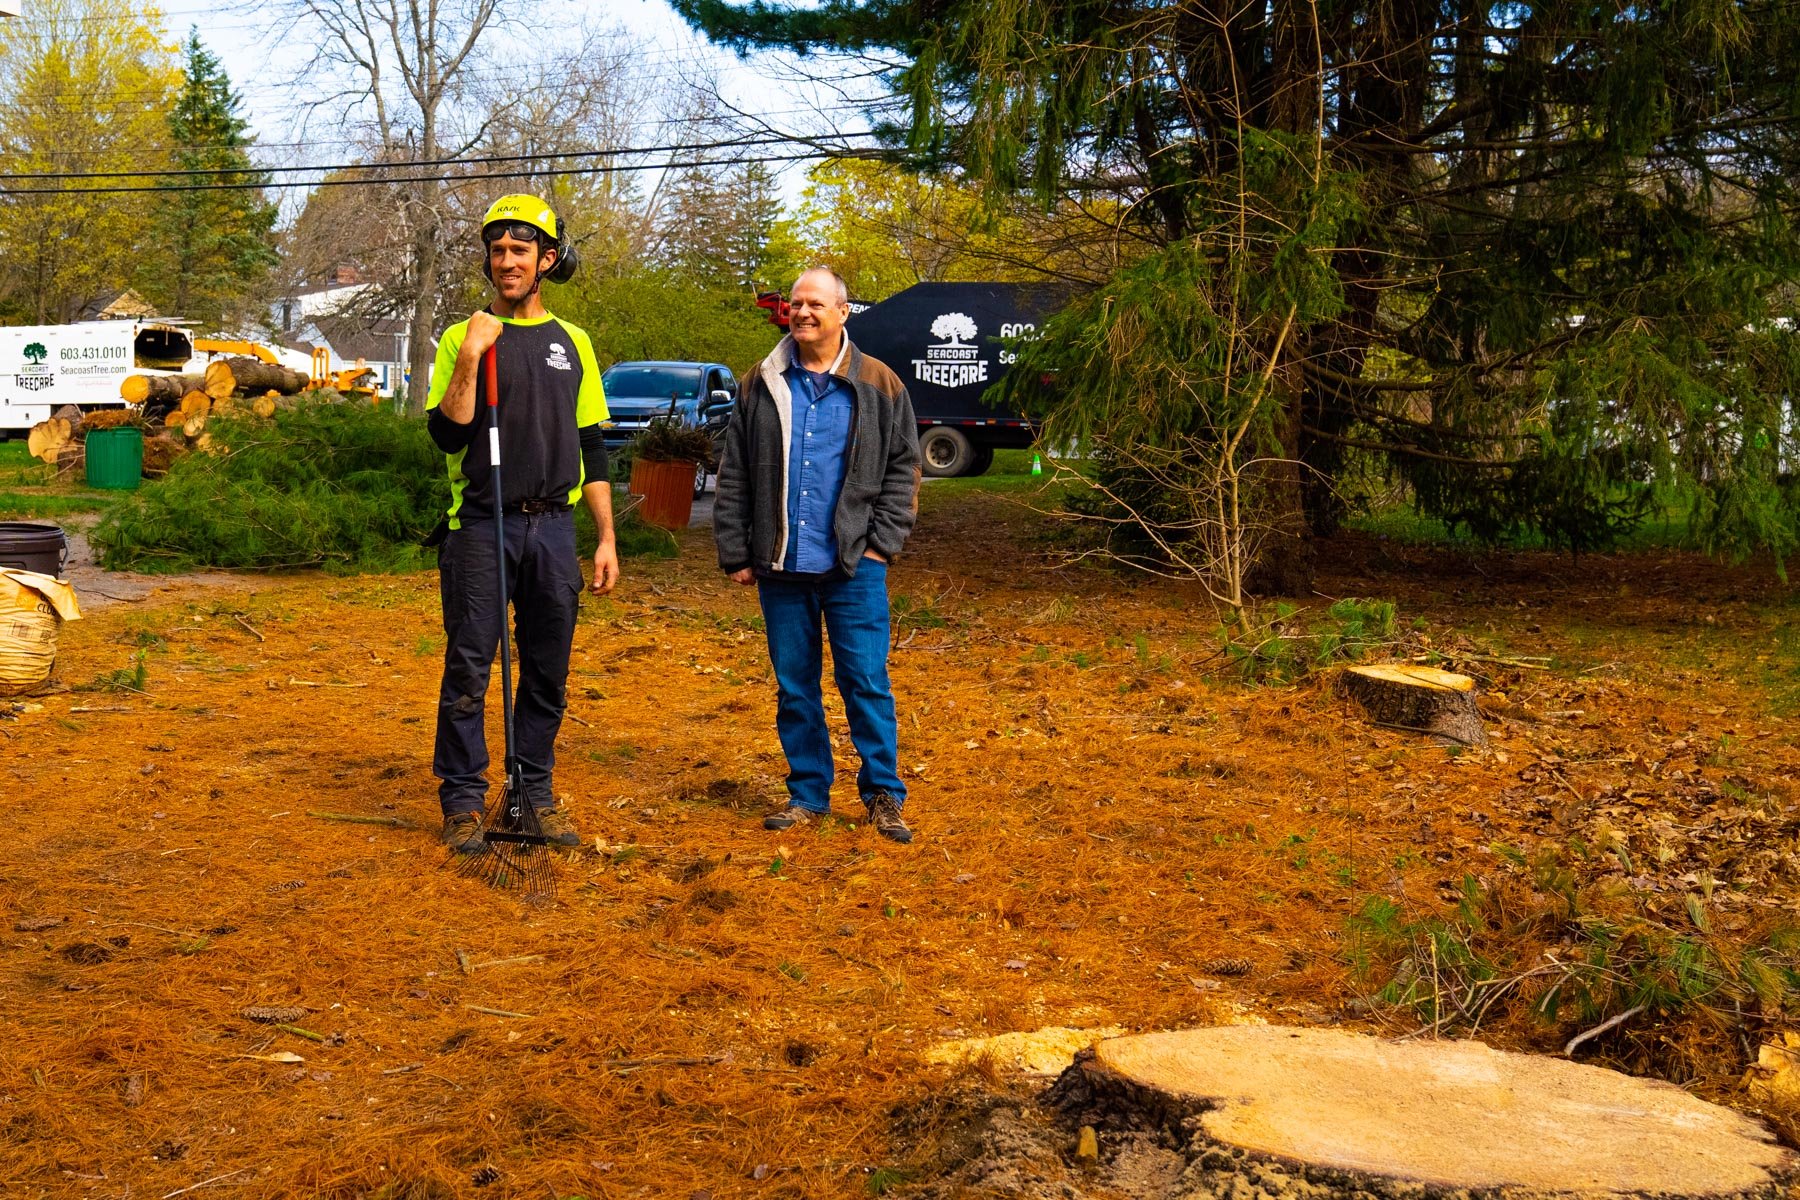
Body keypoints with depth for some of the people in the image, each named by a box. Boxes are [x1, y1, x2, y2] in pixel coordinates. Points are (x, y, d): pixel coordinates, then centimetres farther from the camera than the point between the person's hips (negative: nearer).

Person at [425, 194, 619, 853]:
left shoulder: (572, 342, 12)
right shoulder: (464, 337, 3)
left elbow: (591, 448, 13)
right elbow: (446, 435, -8)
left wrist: (607, 538, 9)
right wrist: (470, 358, -17)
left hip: (554, 527, 3)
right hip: (481, 527, -3)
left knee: (548, 673, 7)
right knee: (469, 668, -2)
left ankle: (536, 793, 18)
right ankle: (463, 799, 7)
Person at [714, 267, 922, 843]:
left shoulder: (879, 386, 3)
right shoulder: (760, 385, 9)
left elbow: (902, 470, 4)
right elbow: (733, 477, 9)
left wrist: (881, 543, -5)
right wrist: (735, 553, 4)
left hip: (854, 568, -3)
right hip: (781, 569, 3)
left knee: (866, 682, -3)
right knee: (794, 686, 9)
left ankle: (884, 795, 8)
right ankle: (808, 794, 20)